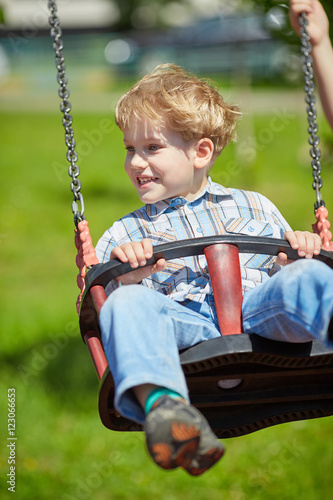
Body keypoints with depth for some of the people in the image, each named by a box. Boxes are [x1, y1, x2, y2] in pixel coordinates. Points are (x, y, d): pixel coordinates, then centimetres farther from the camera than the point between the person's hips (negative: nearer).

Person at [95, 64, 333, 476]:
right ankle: (162, 403, -60)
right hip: (184, 322, -1)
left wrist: (298, 254, 3)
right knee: (127, 303, -33)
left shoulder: (254, 207, 30)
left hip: (256, 307, 1)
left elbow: (283, 270, 27)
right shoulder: (124, 234, 29)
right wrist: (124, 274, -5)